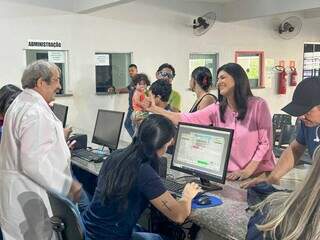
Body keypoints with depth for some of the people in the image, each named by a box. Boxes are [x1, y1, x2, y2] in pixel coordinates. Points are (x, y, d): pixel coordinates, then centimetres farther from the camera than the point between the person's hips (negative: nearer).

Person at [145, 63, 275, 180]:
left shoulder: (258, 105, -6)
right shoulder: (217, 109, 4)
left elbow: (265, 143, -7)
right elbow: (186, 120, -3)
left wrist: (248, 170, -15)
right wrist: (154, 109, -7)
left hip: (259, 175, -3)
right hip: (230, 175, 3)